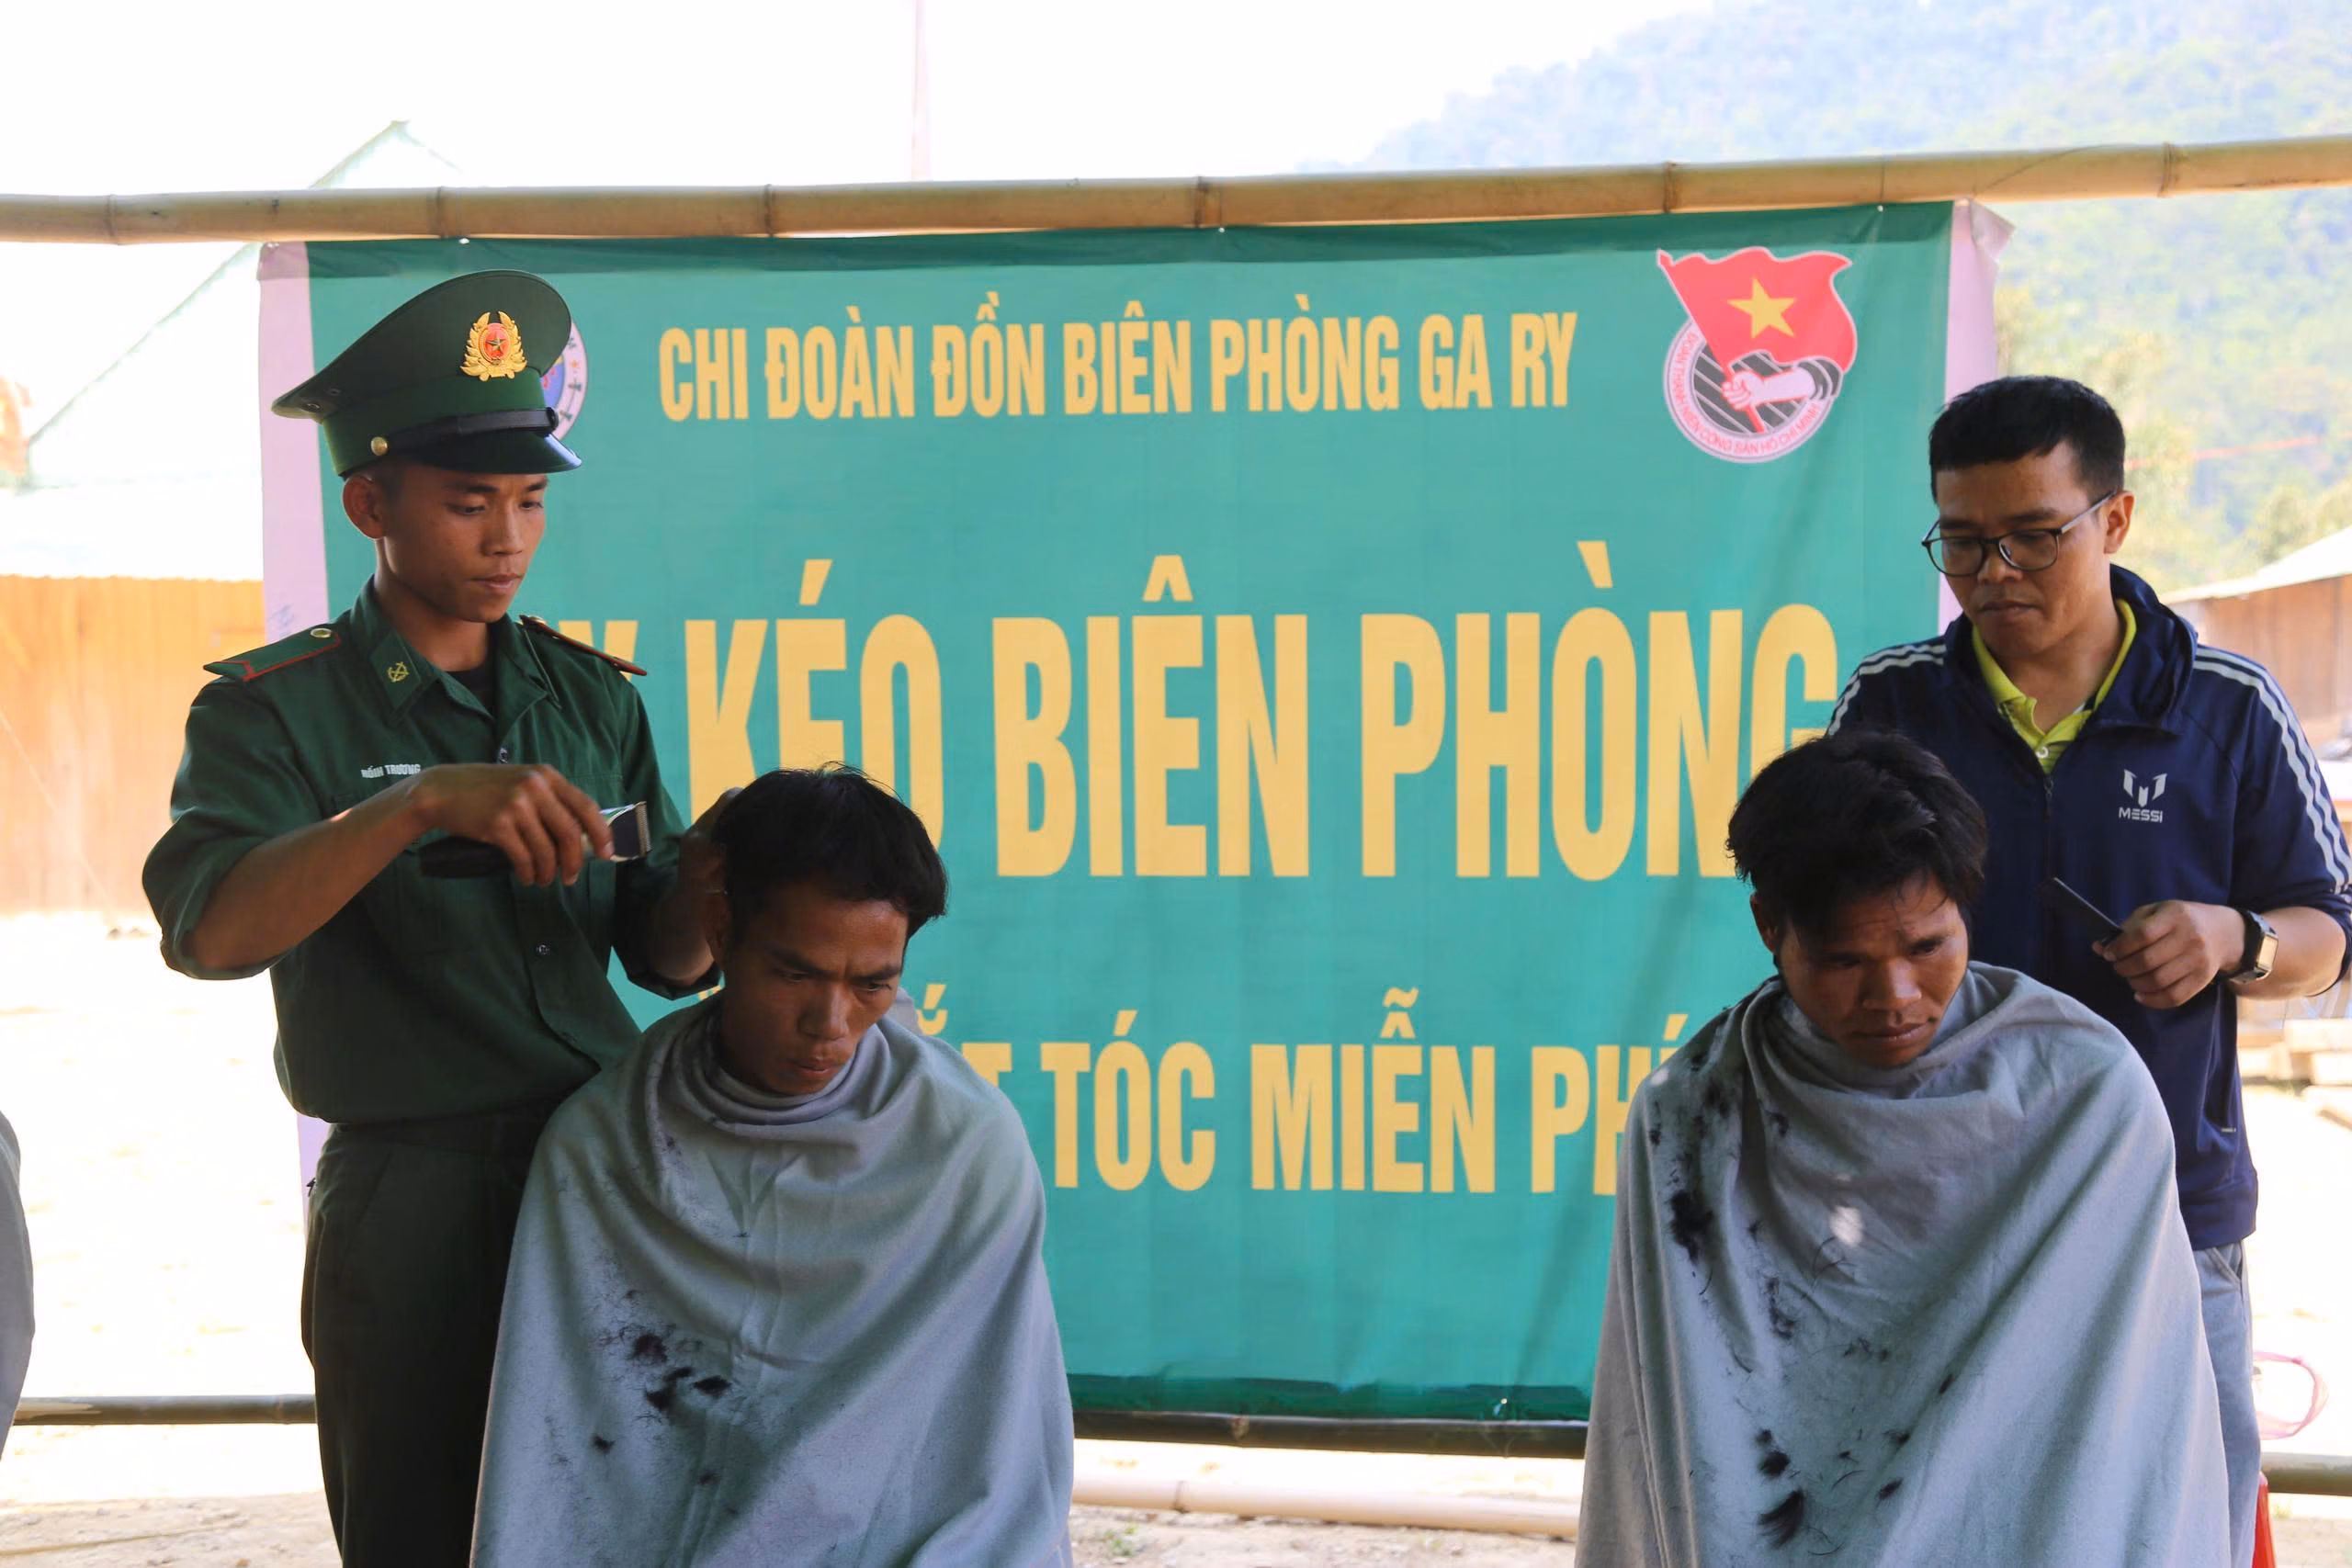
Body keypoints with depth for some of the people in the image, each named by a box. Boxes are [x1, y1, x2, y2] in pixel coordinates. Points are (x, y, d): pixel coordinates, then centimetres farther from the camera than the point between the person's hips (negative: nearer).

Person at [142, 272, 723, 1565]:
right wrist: (419, 803, -34)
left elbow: (663, 960, 7)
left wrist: (708, 878, -15)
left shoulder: (592, 697, 9)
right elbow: (210, 930, -22)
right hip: (412, 1204, -4)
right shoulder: (273, 708, -4)